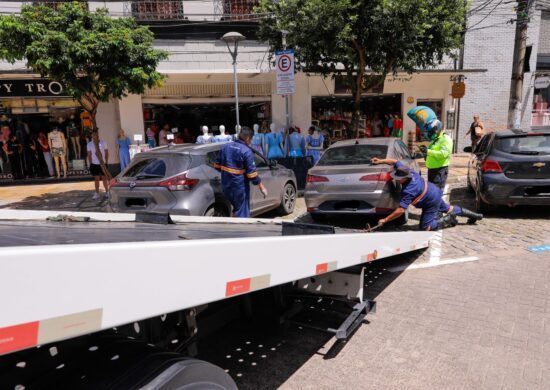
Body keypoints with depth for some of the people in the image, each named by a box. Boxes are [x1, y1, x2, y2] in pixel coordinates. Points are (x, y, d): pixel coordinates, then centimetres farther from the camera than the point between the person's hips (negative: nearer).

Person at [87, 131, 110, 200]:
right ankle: (97, 194, 14)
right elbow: (89, 155, 5)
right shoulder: (89, 144, 1)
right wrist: (90, 164, 0)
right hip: (94, 164, 1)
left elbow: (106, 153, 3)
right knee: (96, 179, 6)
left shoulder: (103, 142, -1)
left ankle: (107, 192, 16)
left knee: (104, 178, 4)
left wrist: (106, 162, -3)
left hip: (103, 164, -1)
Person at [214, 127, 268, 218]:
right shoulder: (246, 151, -15)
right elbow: (252, 173, -16)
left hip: (226, 185, 7)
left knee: (236, 207, 24)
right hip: (239, 186, -7)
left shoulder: (226, 146, 6)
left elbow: (217, 165, 13)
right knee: (242, 212, 4)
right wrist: (262, 188, -9)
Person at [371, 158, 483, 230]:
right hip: (435, 192, 8)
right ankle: (474, 215, 47)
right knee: (448, 208, 31)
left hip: (432, 202, -8)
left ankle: (449, 220, 6)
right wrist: (380, 161, -12)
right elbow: (394, 161, -3)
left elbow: (401, 210, -39)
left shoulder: (408, 191, -36)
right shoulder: (407, 171, -16)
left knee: (424, 227, -4)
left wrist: (385, 220, -35)